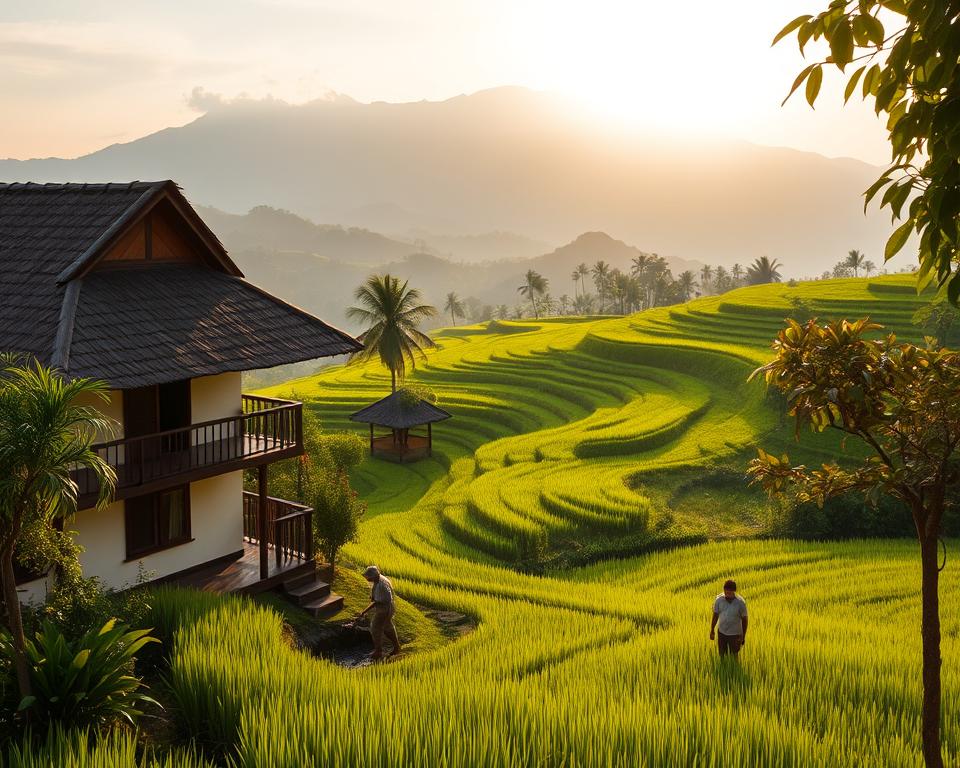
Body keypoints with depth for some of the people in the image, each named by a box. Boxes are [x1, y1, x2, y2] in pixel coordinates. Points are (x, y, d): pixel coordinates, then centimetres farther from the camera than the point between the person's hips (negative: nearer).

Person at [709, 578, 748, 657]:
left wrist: (743, 637, -2)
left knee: (733, 657, 11)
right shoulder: (719, 600, -13)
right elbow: (715, 615, 1)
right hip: (721, 633, 2)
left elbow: (744, 620, -7)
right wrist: (711, 631, 7)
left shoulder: (741, 603, -19)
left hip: (735, 634, -2)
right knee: (722, 656, 11)